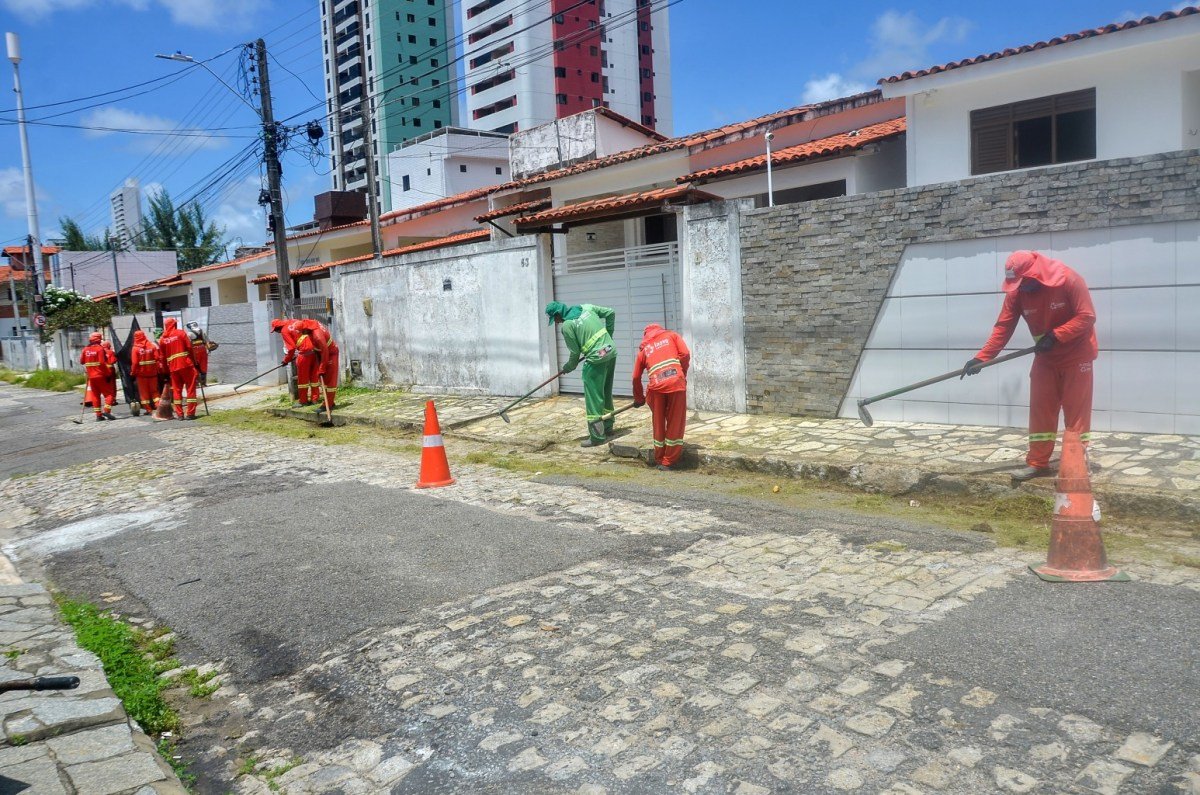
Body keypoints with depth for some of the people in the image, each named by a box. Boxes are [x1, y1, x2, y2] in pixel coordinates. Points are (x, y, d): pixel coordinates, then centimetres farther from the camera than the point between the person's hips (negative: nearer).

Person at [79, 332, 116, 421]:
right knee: (108, 393, 2)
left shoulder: (85, 349, 6)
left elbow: (81, 361, 13)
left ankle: (98, 415, 11)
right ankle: (106, 410, -14)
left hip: (91, 376, 6)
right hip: (101, 376, -6)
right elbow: (103, 363, -17)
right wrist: (108, 374, -12)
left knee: (95, 395, 10)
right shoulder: (100, 348, -11)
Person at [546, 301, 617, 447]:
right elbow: (610, 313, 14)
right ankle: (608, 426, 32)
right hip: (611, 352, 8)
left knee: (593, 398, -2)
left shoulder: (567, 325, -9)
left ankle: (597, 436, -2)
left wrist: (568, 368, 14)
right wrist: (608, 335, 21)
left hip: (597, 359, -8)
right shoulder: (586, 307, 9)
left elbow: (575, 352, -4)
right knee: (606, 393, 21)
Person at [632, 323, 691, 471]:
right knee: (675, 424, 9)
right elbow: (685, 354, 4)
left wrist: (639, 399, 35)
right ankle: (668, 461, 12)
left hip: (656, 386, 2)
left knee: (658, 424, 17)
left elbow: (636, 377, 23)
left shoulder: (643, 348, 24)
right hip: (676, 383, -2)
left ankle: (659, 460, 26)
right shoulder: (672, 335, 22)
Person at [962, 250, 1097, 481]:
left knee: (1077, 410, -1)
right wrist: (981, 357, -19)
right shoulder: (1016, 292, -10)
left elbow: (1087, 316, -21)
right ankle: (1038, 463, 8)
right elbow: (1003, 327, -11)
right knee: (1040, 410, 3)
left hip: (1076, 354, -4)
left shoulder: (1069, 280, -22)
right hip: (1045, 357, 4)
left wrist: (1055, 335, -30)